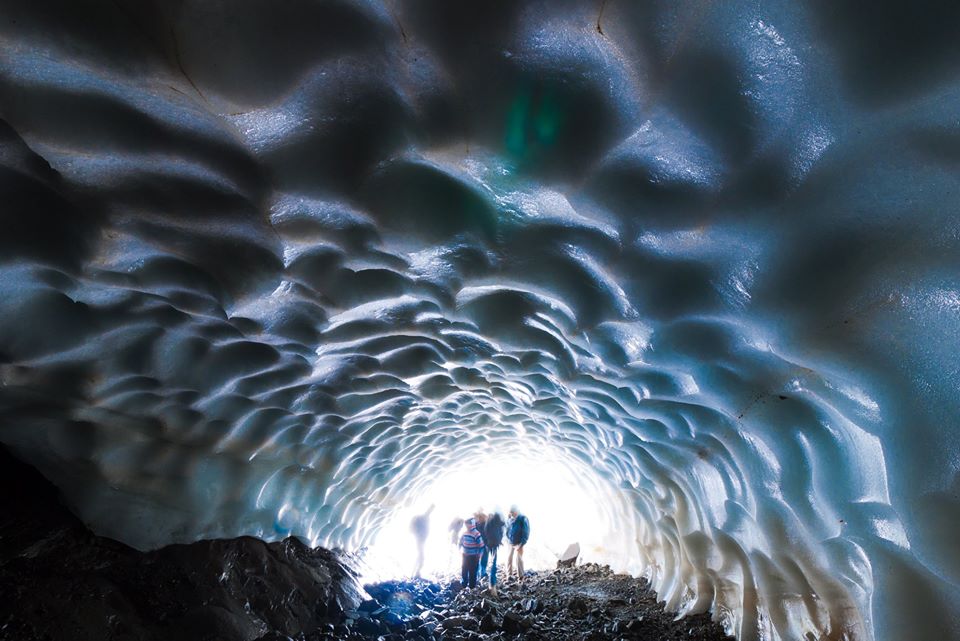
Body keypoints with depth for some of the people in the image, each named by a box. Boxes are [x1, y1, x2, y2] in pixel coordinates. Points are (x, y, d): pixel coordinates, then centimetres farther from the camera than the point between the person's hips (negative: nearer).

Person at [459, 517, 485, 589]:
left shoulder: (476, 534, -21)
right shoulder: (465, 532, -1)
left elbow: (481, 545, -17)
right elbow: (461, 541, 15)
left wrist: (479, 555, -13)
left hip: (473, 556, -6)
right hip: (465, 555, 6)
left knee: (472, 571, 6)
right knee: (464, 569, 18)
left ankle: (472, 585, 22)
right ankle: (464, 583, 36)